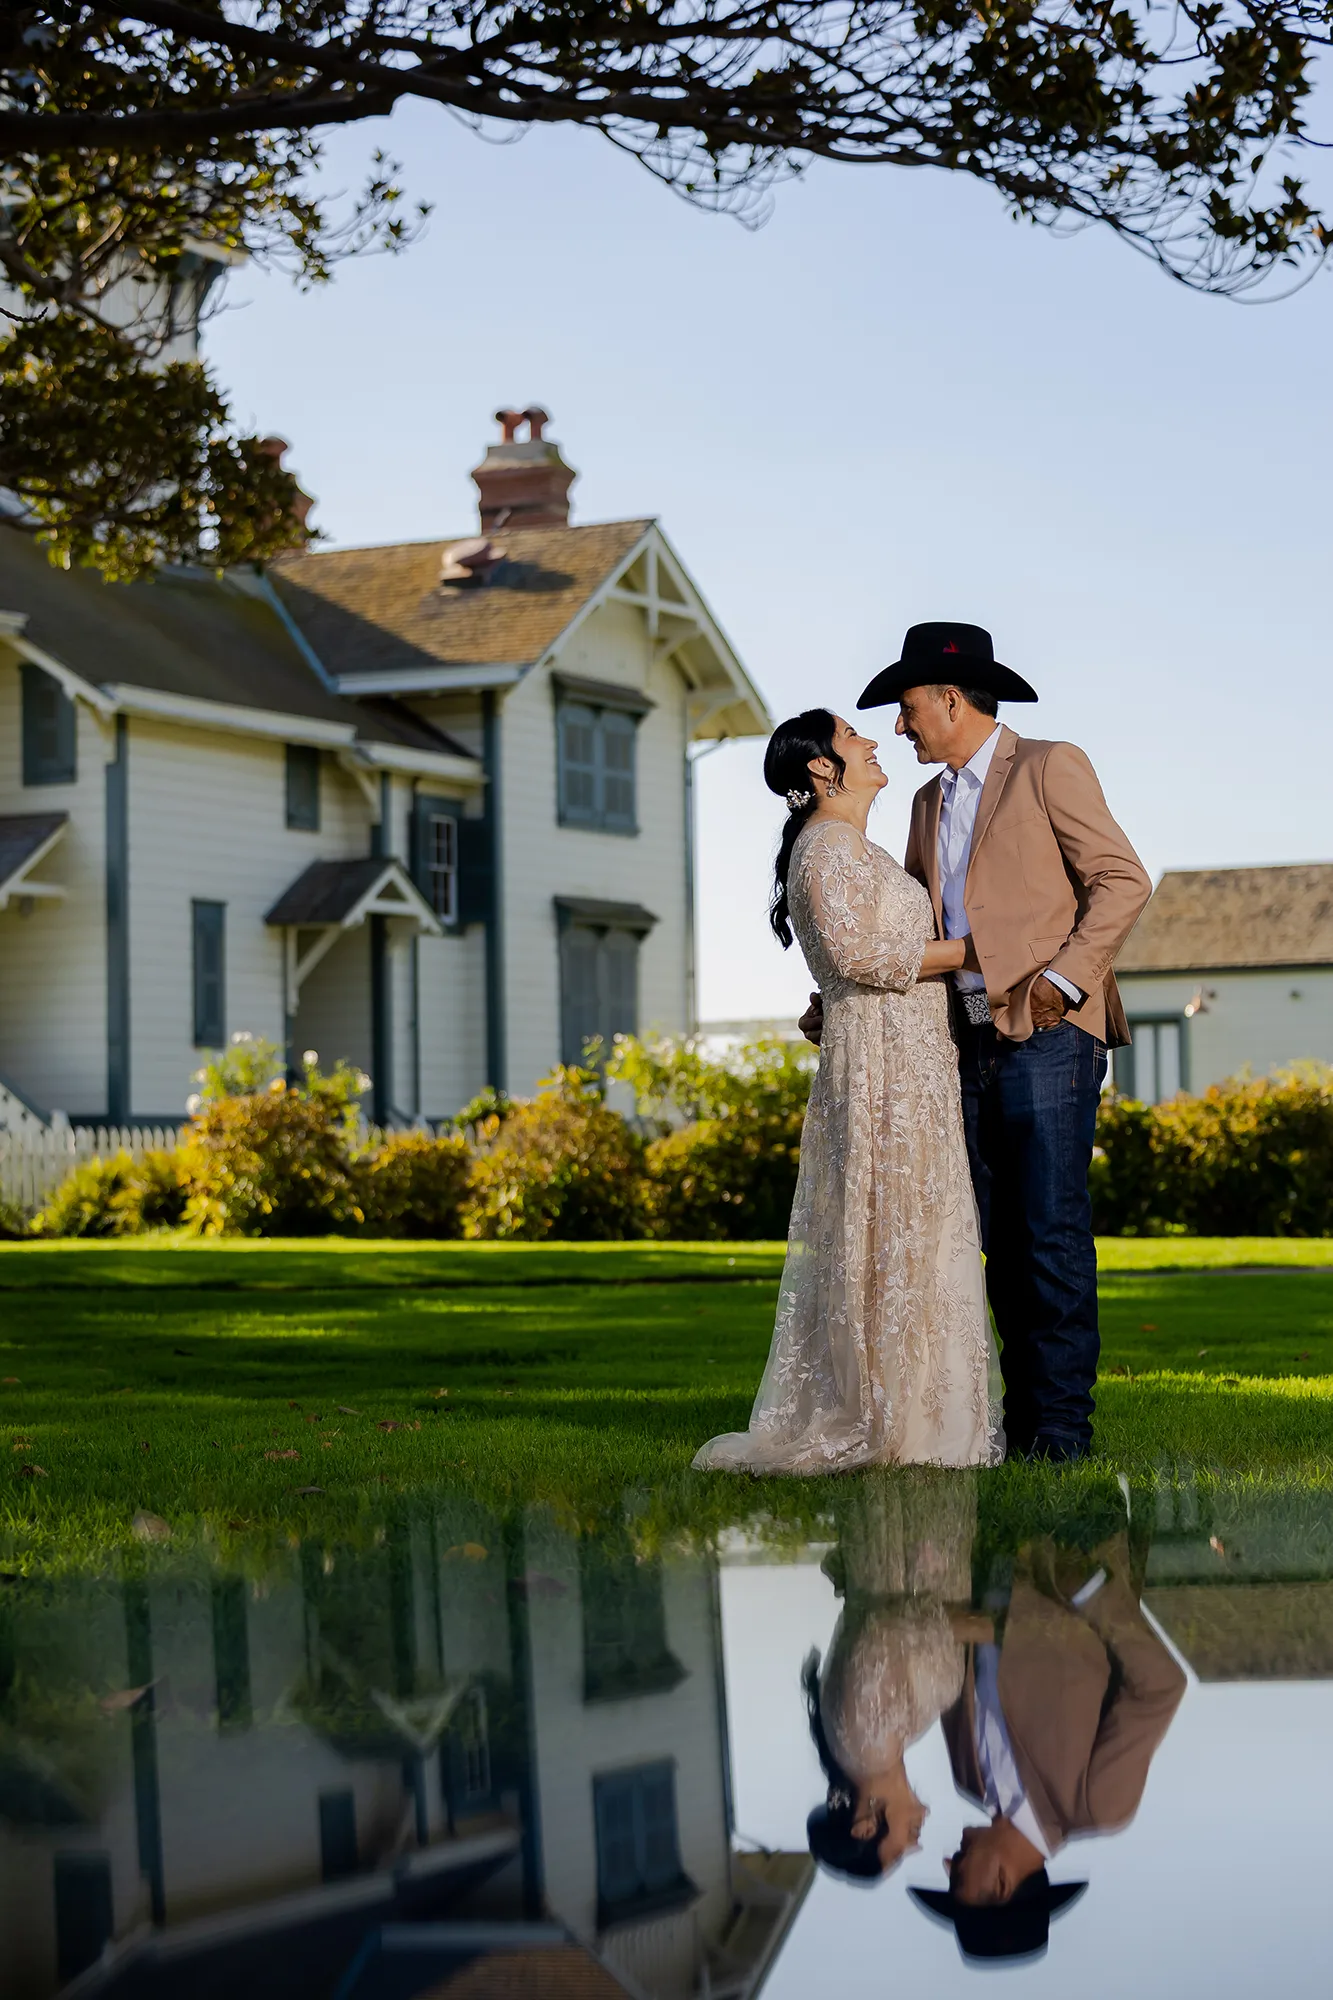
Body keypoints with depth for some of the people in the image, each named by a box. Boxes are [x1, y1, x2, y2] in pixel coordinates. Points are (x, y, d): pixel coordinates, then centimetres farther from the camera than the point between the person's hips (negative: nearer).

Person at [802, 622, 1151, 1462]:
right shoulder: (932, 803, 22)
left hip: (1046, 1038, -7)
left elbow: (1123, 879, -7)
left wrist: (1066, 976, -16)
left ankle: (1064, 1424, -6)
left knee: (1054, 1233, -9)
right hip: (971, 1047, 7)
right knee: (1002, 1240, 5)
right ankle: (1020, 1421, 9)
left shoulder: (1051, 768, 0)